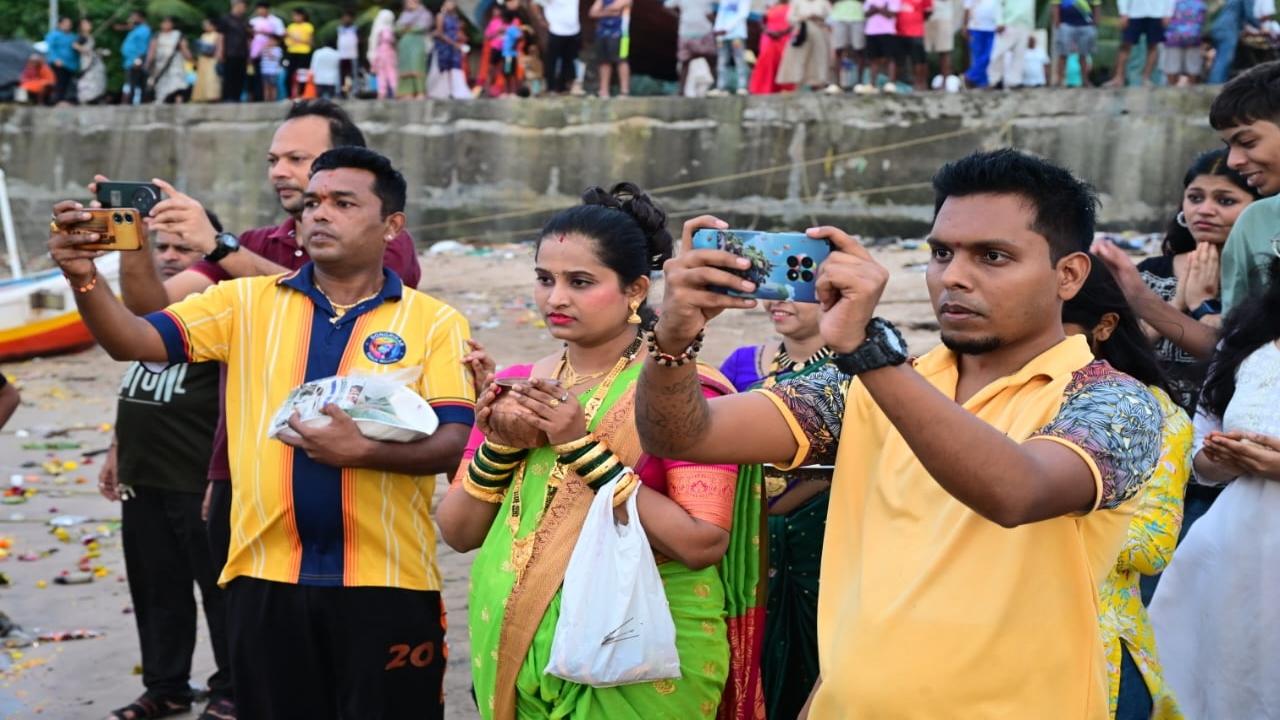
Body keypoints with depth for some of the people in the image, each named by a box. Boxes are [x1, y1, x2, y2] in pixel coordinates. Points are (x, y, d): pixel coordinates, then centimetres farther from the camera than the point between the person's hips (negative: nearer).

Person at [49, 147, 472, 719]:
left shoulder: (434, 323, -1)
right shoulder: (245, 303, 6)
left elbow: (454, 442, -9)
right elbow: (135, 341, -4)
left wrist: (361, 450, -25)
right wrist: (85, 278, -23)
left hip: (387, 582, -2)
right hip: (265, 576, 2)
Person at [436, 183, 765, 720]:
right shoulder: (516, 388, 4)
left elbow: (702, 545, -21)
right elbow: (457, 531, 5)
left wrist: (585, 448, -22)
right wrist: (501, 446, -12)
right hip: (512, 649, 5)